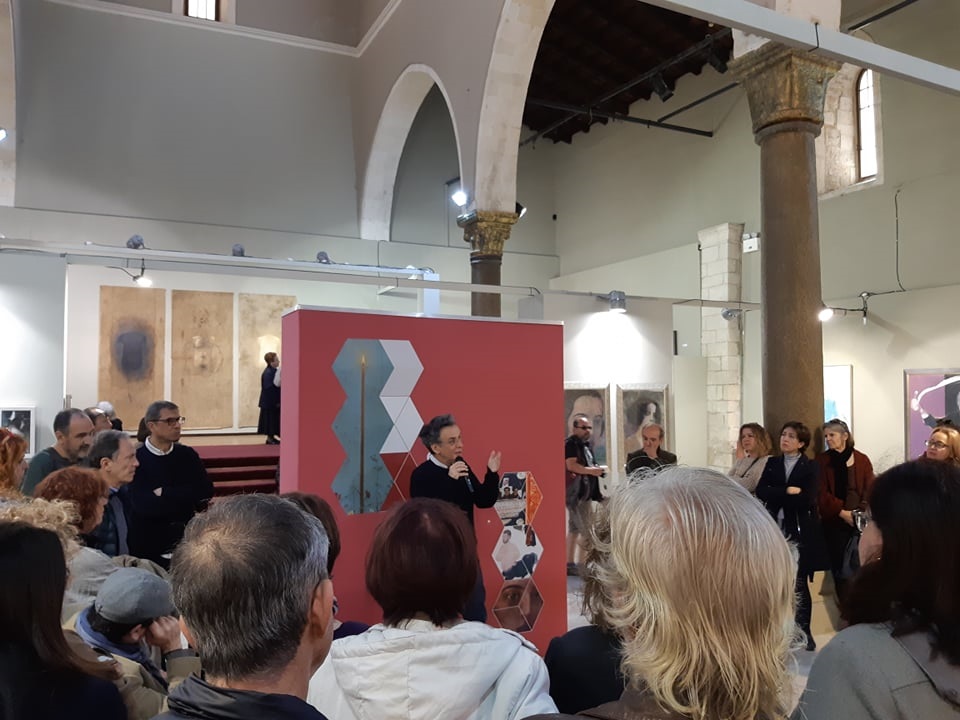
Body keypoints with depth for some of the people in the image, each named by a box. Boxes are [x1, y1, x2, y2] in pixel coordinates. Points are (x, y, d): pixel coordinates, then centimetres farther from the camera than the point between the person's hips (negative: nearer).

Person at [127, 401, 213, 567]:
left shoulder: (187, 455, 3)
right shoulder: (135, 458, -11)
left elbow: (206, 491, -7)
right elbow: (144, 505, -20)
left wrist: (164, 493, -14)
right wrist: (188, 498, -14)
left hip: (185, 539, 4)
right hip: (149, 543, -3)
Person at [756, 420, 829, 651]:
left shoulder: (810, 466, 1)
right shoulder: (772, 464, 11)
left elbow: (808, 499, -13)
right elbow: (761, 492, -2)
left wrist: (776, 497, -7)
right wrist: (788, 492, -13)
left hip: (801, 531, -3)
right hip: (776, 530, 3)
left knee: (799, 584, 2)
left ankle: (803, 632, 13)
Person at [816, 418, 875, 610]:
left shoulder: (861, 460, 7)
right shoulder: (821, 461, 5)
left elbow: (870, 490, 1)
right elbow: (822, 493, -1)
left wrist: (860, 513, -14)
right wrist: (842, 512, -12)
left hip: (860, 521, 0)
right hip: (834, 522, 0)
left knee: (859, 566, -5)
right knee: (840, 569, 1)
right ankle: (848, 614, 9)